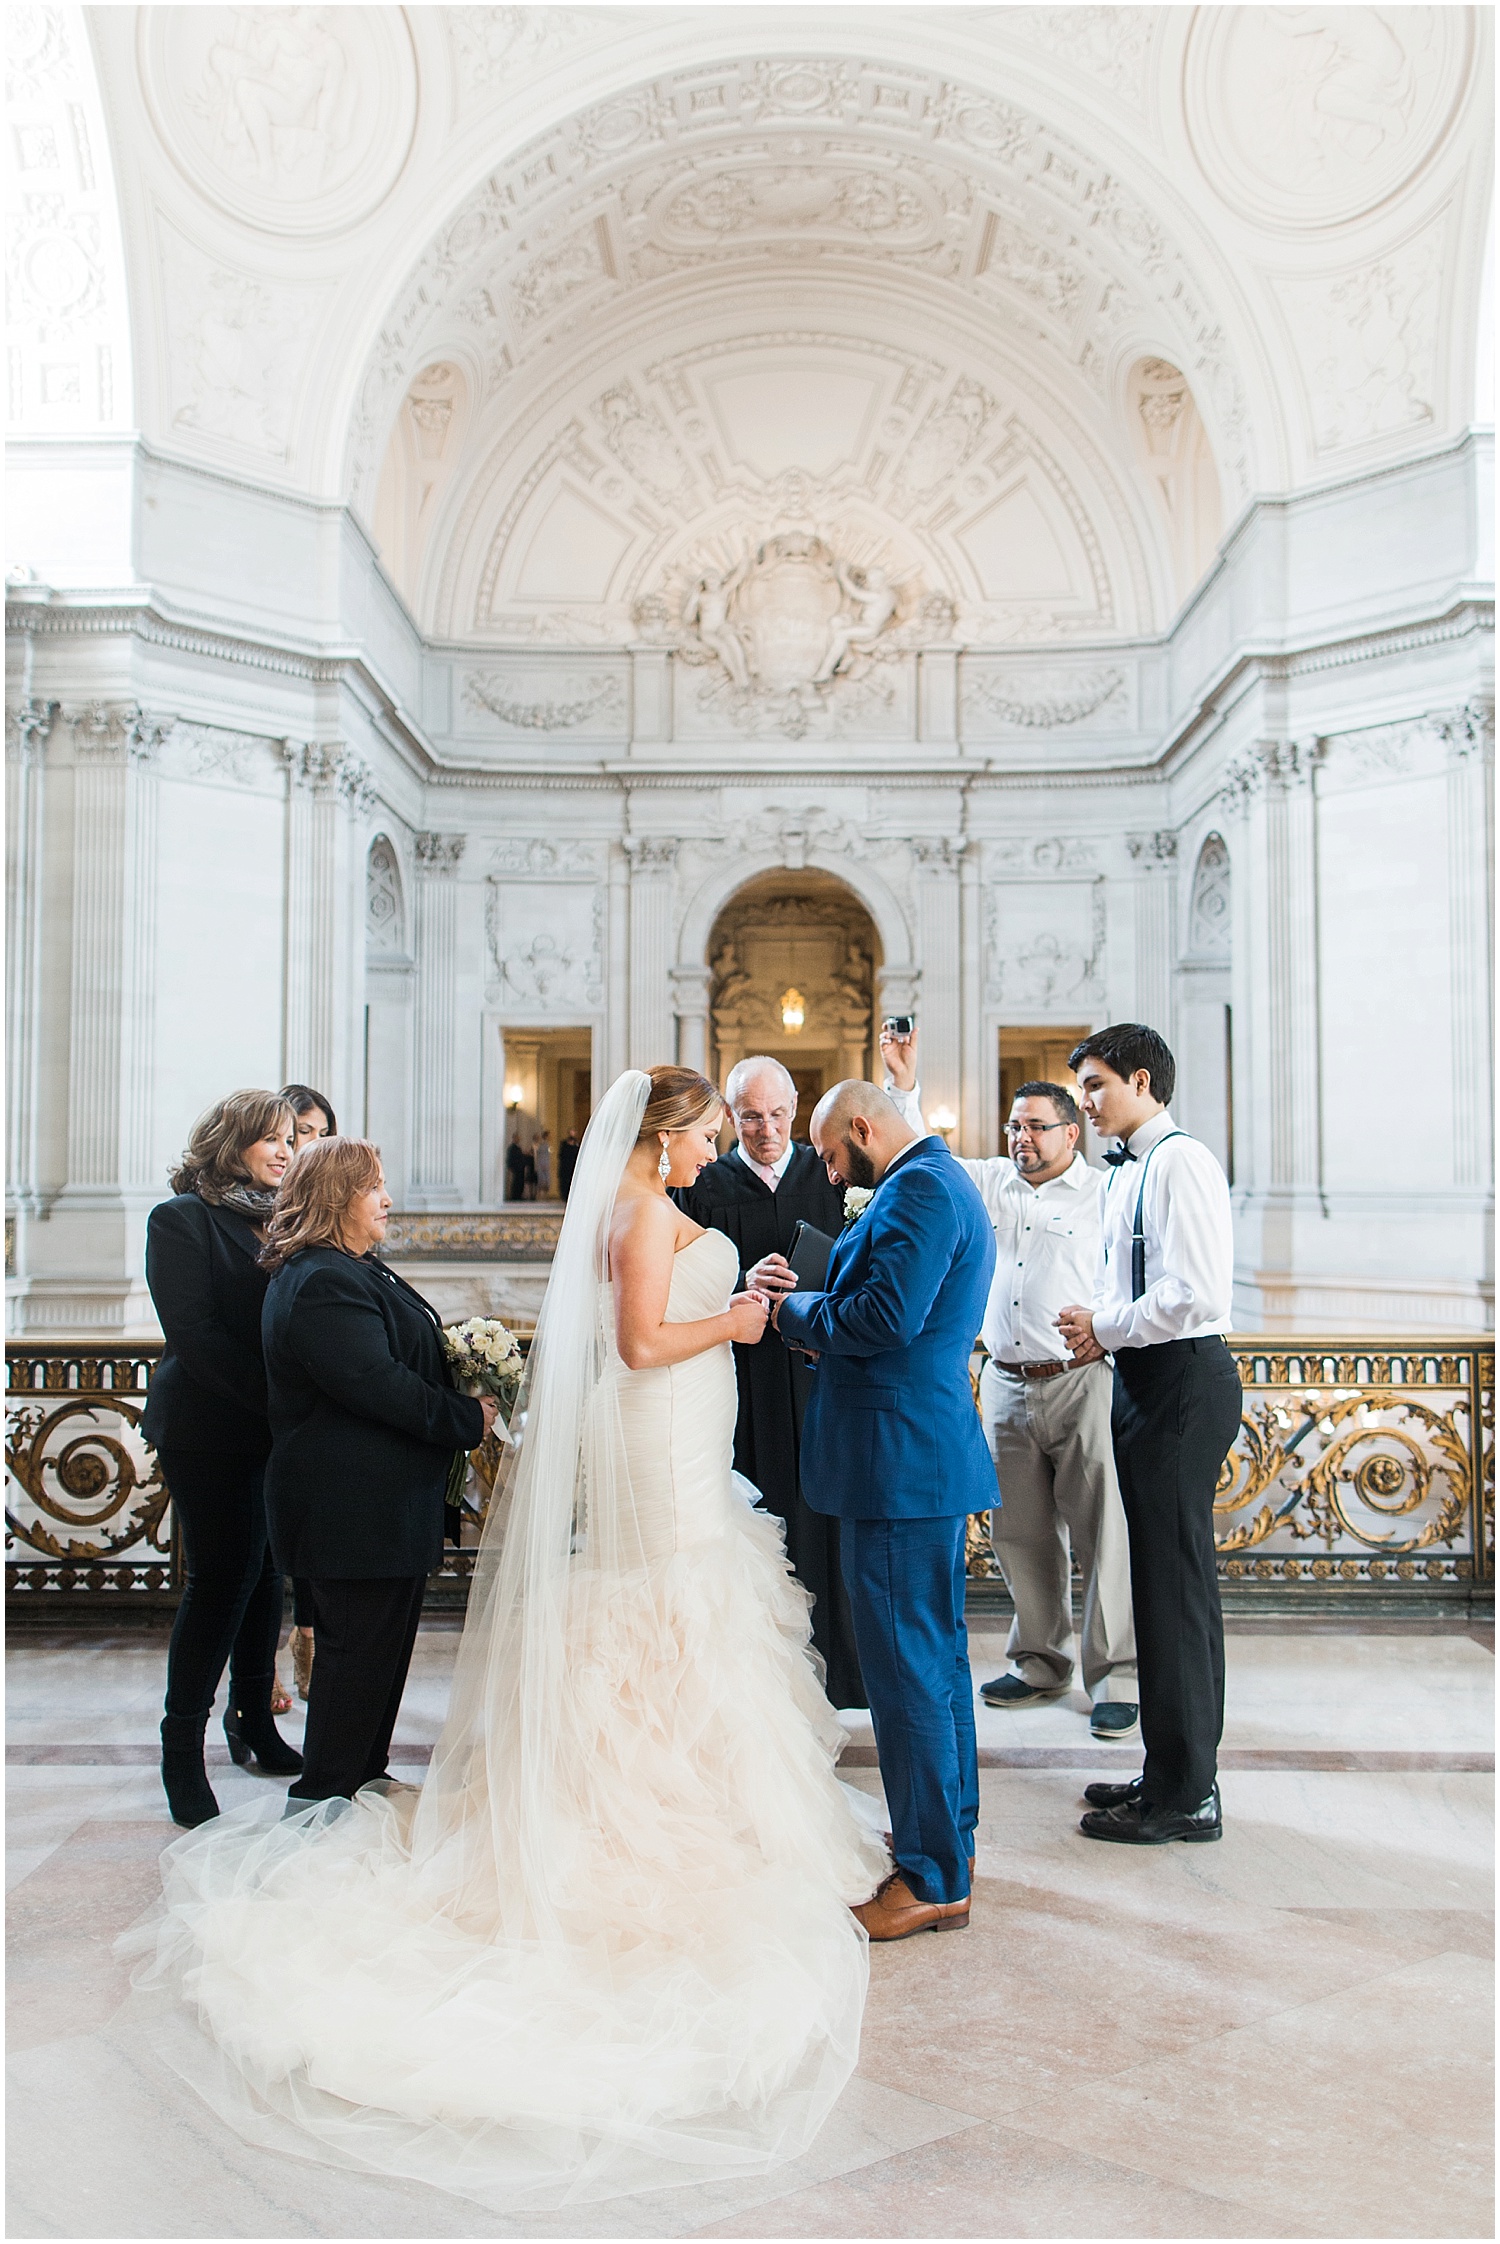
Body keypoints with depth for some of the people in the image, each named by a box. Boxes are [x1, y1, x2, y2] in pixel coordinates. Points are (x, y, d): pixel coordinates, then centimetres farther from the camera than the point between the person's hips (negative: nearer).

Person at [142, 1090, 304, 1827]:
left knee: (263, 1573, 13)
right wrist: (274, 1398, -19)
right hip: (212, 1434, -6)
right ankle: (182, 1757, 11)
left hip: (276, 1434, 6)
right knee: (220, 1579, -2)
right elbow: (191, 1332, -15)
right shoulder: (181, 1219, -7)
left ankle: (254, 1722, 28)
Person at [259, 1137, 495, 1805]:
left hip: (379, 1503, 11)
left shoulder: (353, 1271, 14)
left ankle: (364, 1779, 32)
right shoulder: (322, 1282, -21)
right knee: (359, 1648, 1)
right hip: (355, 1507, -11)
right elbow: (375, 1383, -27)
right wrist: (468, 1419, -18)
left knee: (381, 1646, 19)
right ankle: (323, 1797, 15)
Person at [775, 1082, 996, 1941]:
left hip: (901, 1460, -11)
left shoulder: (920, 1189, -15)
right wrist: (815, 1312, 8)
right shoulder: (943, 1184, 18)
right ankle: (948, 1831, 35)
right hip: (936, 1451, 11)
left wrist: (793, 1310, -9)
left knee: (906, 1664, -3)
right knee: (936, 1651, 20)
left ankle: (934, 1878, 7)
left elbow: (884, 1319, -25)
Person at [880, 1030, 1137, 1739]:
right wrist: (904, 1084, 3)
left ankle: (1116, 1678, 10)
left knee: (1102, 1534, -2)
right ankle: (1041, 1662, 27)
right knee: (1019, 1533, 11)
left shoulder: (1107, 1193, 0)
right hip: (1006, 1384, 5)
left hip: (1082, 1383, -5)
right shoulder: (992, 1183, 14)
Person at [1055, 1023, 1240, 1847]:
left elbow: (1196, 1296, -24)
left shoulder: (1179, 1162, -15)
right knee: (1164, 1584, 16)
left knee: (1175, 1586, -2)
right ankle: (1174, 1774, 29)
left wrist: (1104, 1327, -12)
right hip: (1147, 1383, 10)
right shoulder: (1126, 1172, 15)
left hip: (1182, 1384, -10)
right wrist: (1100, 1331, 5)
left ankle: (1184, 1795, 10)